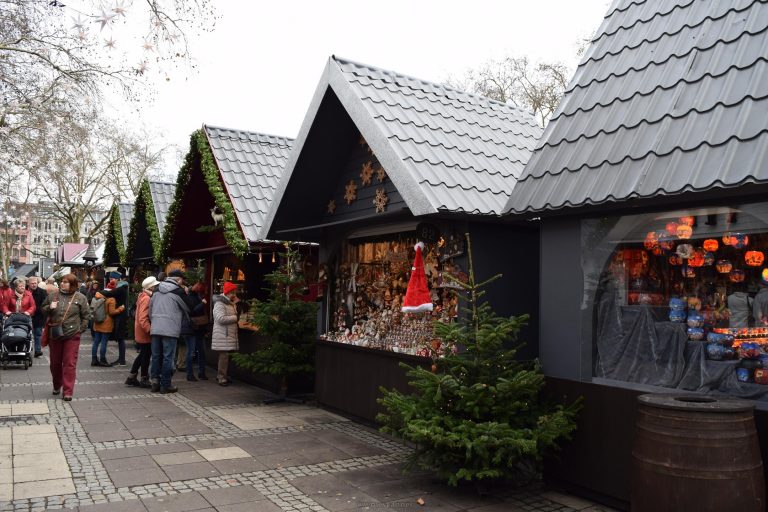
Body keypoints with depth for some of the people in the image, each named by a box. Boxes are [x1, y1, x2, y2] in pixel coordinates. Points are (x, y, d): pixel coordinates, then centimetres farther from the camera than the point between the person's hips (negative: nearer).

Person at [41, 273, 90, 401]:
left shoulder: (80, 298, -2)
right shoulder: (53, 296, 5)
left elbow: (86, 315, 2)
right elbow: (43, 309, 16)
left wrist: (80, 328, -3)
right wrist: (49, 308, -6)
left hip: (72, 335, -3)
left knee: (70, 363, -4)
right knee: (55, 362, 15)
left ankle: (68, 391, 1)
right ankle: (57, 386, 36)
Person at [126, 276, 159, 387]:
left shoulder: (143, 297, 13)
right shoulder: (146, 299, -19)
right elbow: (143, 319, -26)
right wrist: (150, 330, -28)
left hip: (141, 332, 10)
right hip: (145, 333, -10)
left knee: (143, 354, 17)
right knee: (146, 355, 1)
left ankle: (131, 377, 23)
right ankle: (144, 380, 10)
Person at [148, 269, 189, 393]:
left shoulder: (157, 290, 12)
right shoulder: (178, 291, -7)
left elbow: (150, 308, 15)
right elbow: (189, 309, 2)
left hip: (155, 329, 6)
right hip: (170, 330, -6)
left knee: (156, 356, 13)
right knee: (168, 357, 1)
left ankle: (155, 381, 17)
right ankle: (165, 385, 5)